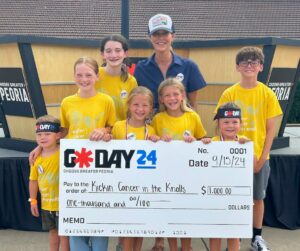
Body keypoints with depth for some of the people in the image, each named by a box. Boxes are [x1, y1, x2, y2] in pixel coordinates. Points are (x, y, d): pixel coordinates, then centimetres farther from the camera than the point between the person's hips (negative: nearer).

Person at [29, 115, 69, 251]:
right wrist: (33, 200, 8)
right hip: (46, 204, 5)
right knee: (53, 231, 21)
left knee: (64, 232, 8)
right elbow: (33, 180, 6)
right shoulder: (36, 158, -2)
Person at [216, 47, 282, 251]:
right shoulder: (229, 94, -4)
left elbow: (270, 129, -2)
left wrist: (262, 158, -6)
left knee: (258, 197, 11)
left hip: (259, 156, 1)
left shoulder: (268, 94, -3)